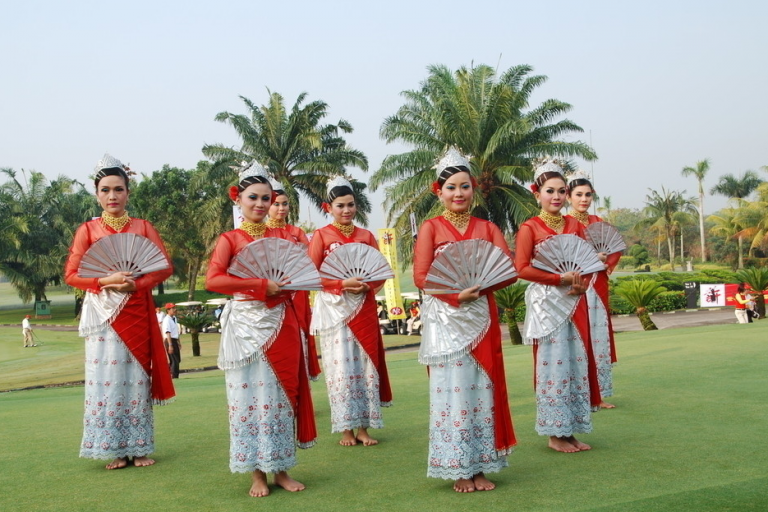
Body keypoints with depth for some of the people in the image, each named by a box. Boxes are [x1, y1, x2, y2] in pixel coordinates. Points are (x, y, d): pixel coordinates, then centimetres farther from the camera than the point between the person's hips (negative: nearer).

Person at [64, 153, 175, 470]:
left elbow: (165, 266, 1)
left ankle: (139, 447, 11)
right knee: (106, 379, -1)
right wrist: (105, 281, -17)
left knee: (136, 377, 2)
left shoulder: (143, 227, 7)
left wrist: (137, 284, -14)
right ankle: (115, 450, 8)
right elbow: (71, 274, 0)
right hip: (103, 314, 0)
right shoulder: (87, 230, 5)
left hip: (136, 313, 1)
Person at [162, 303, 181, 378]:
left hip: (175, 341, 9)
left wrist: (179, 342, 22)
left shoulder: (174, 318, 13)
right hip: (170, 341, -9)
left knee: (177, 360, 14)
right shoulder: (167, 320, -16)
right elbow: (167, 333, -22)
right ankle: (174, 378, -4)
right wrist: (170, 345, -27)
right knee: (174, 361, -8)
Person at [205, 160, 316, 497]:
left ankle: (281, 469, 16)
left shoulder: (282, 236, 11)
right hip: (246, 324, -3)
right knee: (249, 395, 1)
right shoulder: (230, 239, 1)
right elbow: (213, 280, -14)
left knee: (281, 393, 6)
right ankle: (257, 473, 11)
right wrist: (261, 284, -18)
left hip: (281, 324, 3)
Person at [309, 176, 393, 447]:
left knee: (365, 366, 2)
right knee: (341, 367, -3)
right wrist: (343, 283, -16)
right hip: (334, 308, -3)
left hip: (364, 308, 3)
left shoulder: (366, 236, 10)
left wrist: (369, 284, -11)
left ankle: (363, 427, 10)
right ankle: (346, 429, 6)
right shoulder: (321, 236, 1)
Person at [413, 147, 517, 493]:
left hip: (481, 318, 3)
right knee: (452, 391, -1)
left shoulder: (487, 228, 10)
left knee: (482, 389, 5)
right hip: (444, 319, -3)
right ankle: (458, 470, 9)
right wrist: (457, 294, -20)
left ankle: (479, 467, 15)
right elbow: (420, 276, -8)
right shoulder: (431, 228, 1)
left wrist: (480, 286, -17)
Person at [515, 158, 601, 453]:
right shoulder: (529, 228, -4)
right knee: (553, 365, -2)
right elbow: (522, 268, -12)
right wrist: (561, 278, -15)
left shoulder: (574, 225, 12)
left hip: (574, 302, 6)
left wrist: (581, 282, -6)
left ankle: (570, 431, 16)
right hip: (546, 303, -5)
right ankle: (555, 434, 7)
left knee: (577, 363, 6)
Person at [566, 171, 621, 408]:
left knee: (600, 339, 7)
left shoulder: (597, 222, 14)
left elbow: (615, 248, 17)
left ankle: (600, 394, 15)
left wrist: (606, 263, 0)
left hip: (598, 287, 6)